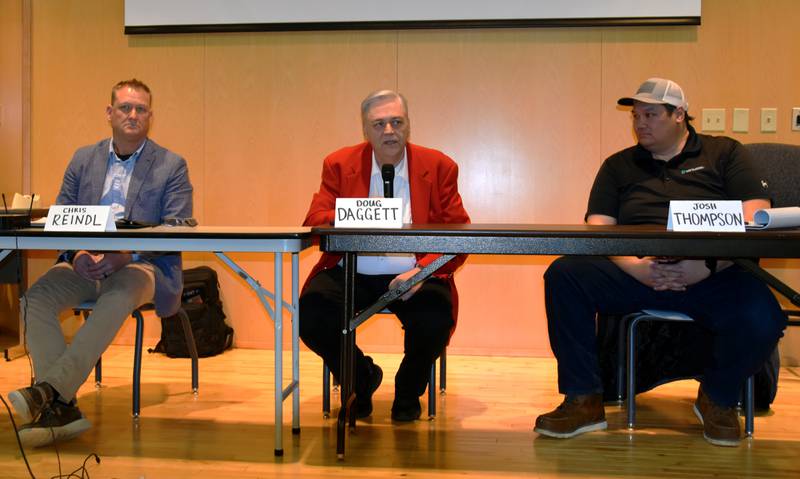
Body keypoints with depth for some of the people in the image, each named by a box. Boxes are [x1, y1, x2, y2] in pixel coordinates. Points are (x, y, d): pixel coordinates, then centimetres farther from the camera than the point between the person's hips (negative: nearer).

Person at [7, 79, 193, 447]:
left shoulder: (171, 166, 5)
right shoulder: (83, 159, 17)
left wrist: (125, 256, -20)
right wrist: (76, 254, -11)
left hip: (140, 266, -3)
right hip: (83, 264, 4)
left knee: (118, 298, -37)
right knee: (35, 298, -24)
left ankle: (48, 389, -38)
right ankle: (60, 407, -27)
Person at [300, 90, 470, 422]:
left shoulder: (439, 167, 5)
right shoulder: (339, 164, 7)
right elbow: (314, 222, -2)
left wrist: (421, 272, -18)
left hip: (414, 275, -1)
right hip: (351, 274, 1)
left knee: (436, 320, -29)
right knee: (310, 314, -24)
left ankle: (408, 390, 8)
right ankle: (362, 377, 10)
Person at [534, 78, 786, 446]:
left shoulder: (724, 153, 14)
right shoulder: (618, 166, 19)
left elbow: (756, 222, 1)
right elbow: (598, 229, 6)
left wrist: (709, 266, -17)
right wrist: (635, 268, -14)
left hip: (712, 275, -1)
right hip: (634, 273, 2)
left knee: (762, 318, -32)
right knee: (564, 275, -24)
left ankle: (717, 399, 4)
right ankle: (584, 401, -12)